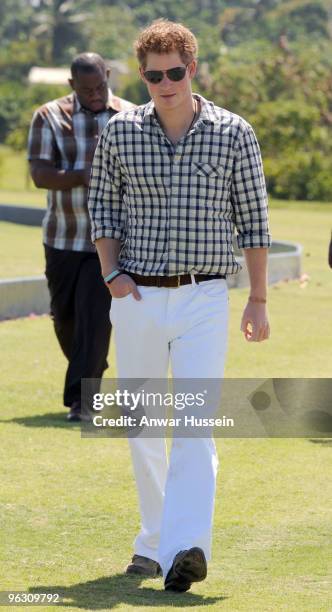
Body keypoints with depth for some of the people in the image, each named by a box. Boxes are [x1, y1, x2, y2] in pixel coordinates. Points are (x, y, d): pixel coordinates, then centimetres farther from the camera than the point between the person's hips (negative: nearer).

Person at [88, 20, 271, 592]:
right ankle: (155, 539, 24)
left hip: (204, 298, -3)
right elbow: (102, 206, 12)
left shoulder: (233, 134, 0)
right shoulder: (119, 132, 4)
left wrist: (258, 299, 4)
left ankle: (186, 549, -26)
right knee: (141, 428, 9)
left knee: (196, 423, -15)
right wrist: (111, 273, -1)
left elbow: (253, 218, 5)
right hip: (136, 299, 3)